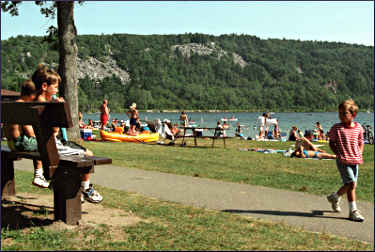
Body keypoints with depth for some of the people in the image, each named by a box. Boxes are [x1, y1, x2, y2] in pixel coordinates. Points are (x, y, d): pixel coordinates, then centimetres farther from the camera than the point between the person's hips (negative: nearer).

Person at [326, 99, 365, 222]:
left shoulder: (358, 127, 4)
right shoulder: (336, 128, -6)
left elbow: (361, 142, 16)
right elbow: (331, 142, 2)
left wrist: (359, 154, 1)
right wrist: (338, 154, -9)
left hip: (355, 160, 5)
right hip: (343, 161, -5)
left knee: (349, 185, 11)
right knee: (351, 183, -11)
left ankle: (334, 197, 38)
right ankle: (353, 211, -1)